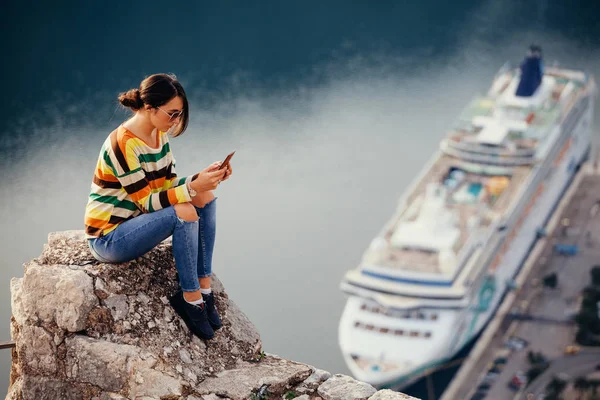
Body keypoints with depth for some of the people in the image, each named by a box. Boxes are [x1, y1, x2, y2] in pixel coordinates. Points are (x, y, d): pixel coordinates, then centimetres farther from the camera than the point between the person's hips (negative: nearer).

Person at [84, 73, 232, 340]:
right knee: (184, 213, -29)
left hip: (136, 222, 9)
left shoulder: (159, 135, 3)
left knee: (206, 198, -5)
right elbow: (146, 202, -25)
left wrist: (204, 177, -11)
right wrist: (193, 187, -31)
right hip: (108, 238, -9)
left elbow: (169, 185, 6)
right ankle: (190, 299, -18)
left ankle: (203, 288, -7)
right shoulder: (123, 144, -24)